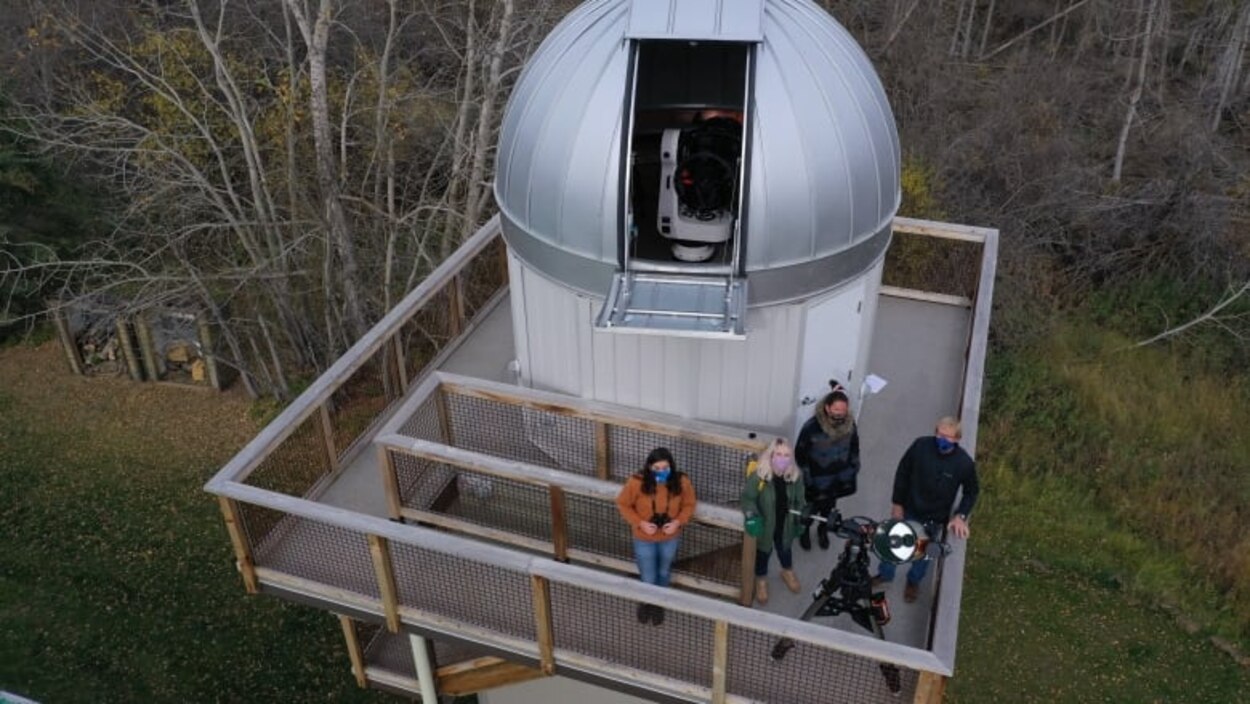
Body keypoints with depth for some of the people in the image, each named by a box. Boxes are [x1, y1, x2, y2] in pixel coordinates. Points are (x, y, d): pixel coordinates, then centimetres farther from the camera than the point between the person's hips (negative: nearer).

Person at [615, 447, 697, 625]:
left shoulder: (682, 482, -21)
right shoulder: (637, 483, -27)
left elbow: (689, 505, -4)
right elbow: (623, 504, -11)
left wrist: (678, 522, -20)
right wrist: (640, 523, -21)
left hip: (670, 538, 2)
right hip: (644, 539, -2)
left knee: (663, 573, 25)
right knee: (648, 579, 11)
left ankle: (657, 603, 54)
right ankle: (646, 602, 46)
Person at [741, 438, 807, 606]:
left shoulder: (795, 476, -19)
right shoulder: (758, 475, -30)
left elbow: (800, 500, -2)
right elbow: (748, 497, -19)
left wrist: (802, 519, 0)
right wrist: (751, 514, -34)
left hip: (785, 525, 3)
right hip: (764, 525, -3)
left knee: (784, 549, 31)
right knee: (763, 552, 23)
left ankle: (788, 572, 63)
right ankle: (761, 580, 52)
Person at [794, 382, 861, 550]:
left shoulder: (850, 424, -16)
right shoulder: (812, 426, -29)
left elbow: (854, 448, 2)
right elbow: (800, 452, -17)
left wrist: (854, 469, 8)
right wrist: (806, 476, -12)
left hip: (840, 477, 4)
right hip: (818, 479, -4)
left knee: (829, 506, 24)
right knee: (813, 507, 15)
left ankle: (823, 530, 52)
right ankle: (804, 530, 45)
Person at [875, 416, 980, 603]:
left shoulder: (965, 463, -25)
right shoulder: (920, 445, -23)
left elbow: (971, 492, -6)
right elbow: (903, 472, -9)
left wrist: (961, 515, -16)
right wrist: (897, 503, -5)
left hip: (933, 518, -1)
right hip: (907, 509, 1)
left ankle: (914, 581, 52)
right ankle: (885, 574, 50)